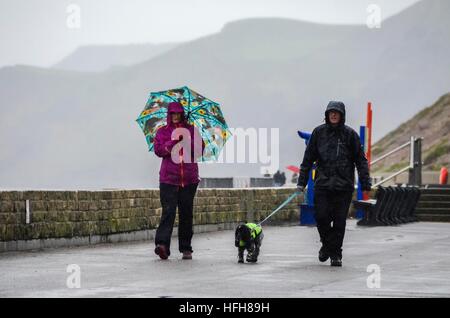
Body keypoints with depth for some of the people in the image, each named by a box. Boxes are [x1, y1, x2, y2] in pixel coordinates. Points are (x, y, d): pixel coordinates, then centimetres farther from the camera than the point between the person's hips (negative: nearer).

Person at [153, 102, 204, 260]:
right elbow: (158, 150, -3)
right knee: (168, 211, -16)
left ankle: (186, 248, 12)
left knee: (186, 213, 5)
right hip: (168, 178, -2)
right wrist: (173, 142, -16)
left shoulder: (191, 130, 14)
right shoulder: (162, 132, 11)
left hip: (189, 179, 2)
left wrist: (188, 141, -11)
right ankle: (162, 244, -26)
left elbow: (200, 149, 5)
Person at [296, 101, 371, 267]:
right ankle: (326, 244, 21)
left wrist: (365, 183, -2)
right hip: (322, 183, 1)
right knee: (321, 217, -5)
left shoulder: (350, 134, 1)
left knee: (339, 221, 1)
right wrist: (302, 181, 6)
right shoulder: (319, 132, 5)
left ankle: (336, 254, 12)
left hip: (343, 185, -1)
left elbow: (360, 160, 3)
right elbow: (308, 158, 9)